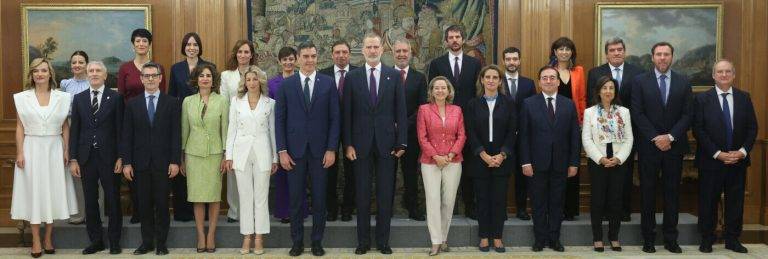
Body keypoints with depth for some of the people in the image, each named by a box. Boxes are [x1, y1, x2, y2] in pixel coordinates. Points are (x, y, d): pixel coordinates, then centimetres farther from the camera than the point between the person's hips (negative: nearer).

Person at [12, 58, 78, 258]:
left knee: (53, 192, 5)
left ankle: (48, 239, 17)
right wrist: (19, 153, -6)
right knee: (33, 192, 3)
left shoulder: (62, 98, 4)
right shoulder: (22, 98, 2)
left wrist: (66, 151, -1)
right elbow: (20, 127, 1)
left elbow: (65, 126, 6)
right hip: (31, 150, -1)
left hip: (54, 150, 1)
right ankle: (36, 241, 10)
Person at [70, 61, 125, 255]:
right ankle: (96, 240, 21)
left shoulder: (115, 98, -1)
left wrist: (120, 157, -8)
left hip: (109, 157, -3)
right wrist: (73, 159, 1)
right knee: (90, 201, 9)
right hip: (86, 157, 3)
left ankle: (114, 241, 16)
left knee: (113, 200, 5)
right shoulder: (79, 98, 8)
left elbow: (120, 129, -3)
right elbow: (74, 130, 6)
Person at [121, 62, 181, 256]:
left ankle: (161, 243, 14)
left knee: (162, 204, 4)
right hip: (141, 162, 2)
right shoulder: (132, 104, 7)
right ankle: (147, 242, 18)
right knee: (144, 204, 7)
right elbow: (127, 136, 5)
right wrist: (126, 162, -1)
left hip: (163, 162, -2)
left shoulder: (172, 103, 2)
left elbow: (176, 134, -1)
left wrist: (175, 161, -7)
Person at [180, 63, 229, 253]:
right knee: (197, 196, 3)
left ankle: (211, 235, 11)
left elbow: (225, 130, 1)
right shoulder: (188, 101, 5)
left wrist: (226, 156, -3)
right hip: (193, 154, 1)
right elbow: (184, 130, 8)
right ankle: (201, 235, 12)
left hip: (215, 153, -1)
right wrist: (181, 158, 7)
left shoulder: (221, 101, 1)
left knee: (214, 196, 2)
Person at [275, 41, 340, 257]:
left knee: (319, 199, 6)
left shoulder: (328, 83, 2)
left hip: (320, 150, 0)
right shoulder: (286, 84, 3)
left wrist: (331, 149, -5)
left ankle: (317, 241, 19)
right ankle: (297, 241, 20)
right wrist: (282, 151, -4)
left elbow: (335, 118, 1)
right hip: (294, 150, 0)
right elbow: (279, 119, 2)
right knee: (295, 198, 7)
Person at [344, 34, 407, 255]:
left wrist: (402, 143, -3)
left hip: (387, 142, 0)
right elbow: (347, 113, 2)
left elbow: (401, 111, 2)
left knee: (386, 194, 6)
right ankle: (363, 241, 18)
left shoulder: (394, 76, 3)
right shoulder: (352, 77, 4)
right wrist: (347, 144, -4)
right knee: (362, 194, 7)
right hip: (361, 143, 0)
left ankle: (383, 241, 18)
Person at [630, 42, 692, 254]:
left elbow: (687, 115, 2)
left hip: (674, 146, 2)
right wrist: (655, 138, -11)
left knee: (672, 192, 7)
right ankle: (648, 238, 12)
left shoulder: (683, 82, 7)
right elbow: (637, 113, -4)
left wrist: (670, 136, -11)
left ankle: (671, 239, 16)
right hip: (648, 146, -2)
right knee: (648, 193, 4)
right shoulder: (640, 81, 1)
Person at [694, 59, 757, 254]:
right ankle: (707, 239, 17)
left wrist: (742, 151, -8)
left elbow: (752, 127, 6)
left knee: (736, 201, 9)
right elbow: (698, 130, -7)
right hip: (711, 160, -3)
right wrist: (717, 154, -14)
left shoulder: (744, 98, 7)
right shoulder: (702, 99, -3)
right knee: (708, 201, 5)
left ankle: (732, 239, 21)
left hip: (738, 159, 3)